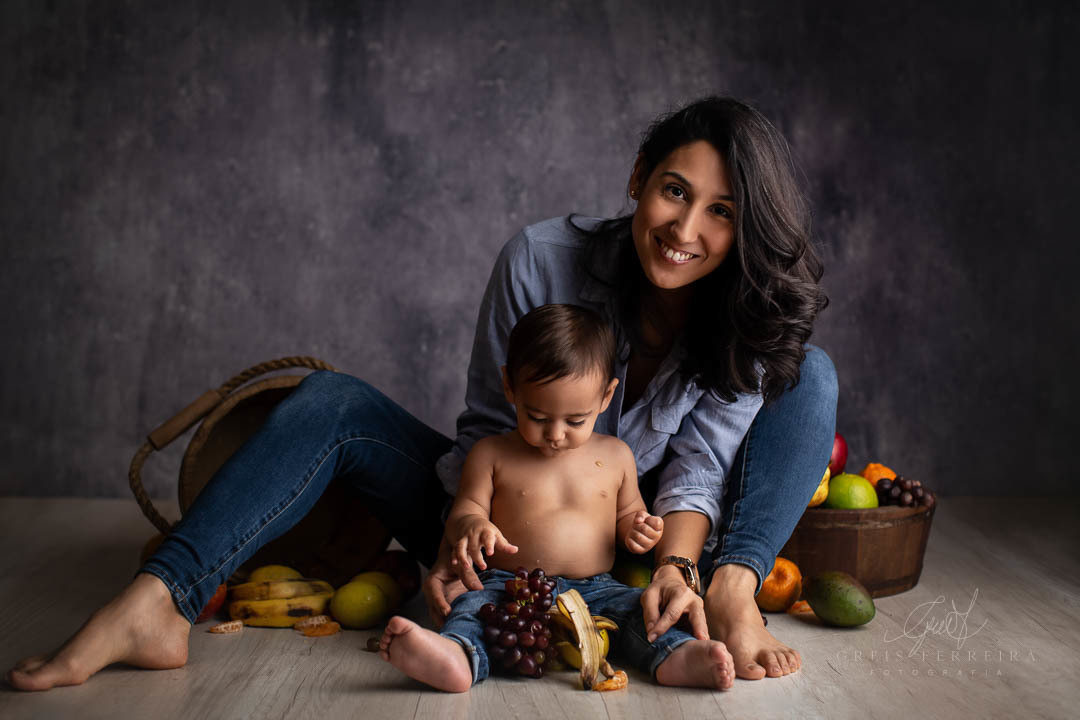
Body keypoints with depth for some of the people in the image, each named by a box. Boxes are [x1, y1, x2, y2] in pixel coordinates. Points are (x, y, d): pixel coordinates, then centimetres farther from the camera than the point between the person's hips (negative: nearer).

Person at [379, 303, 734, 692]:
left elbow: (627, 511, 22)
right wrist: (471, 525, -21)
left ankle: (676, 658, -51)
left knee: (640, 607, -25)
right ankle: (457, 657, -60)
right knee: (473, 606, -31)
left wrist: (638, 529, -3)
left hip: (595, 590, 2)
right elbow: (465, 509, 4)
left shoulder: (616, 455, 12)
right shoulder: (491, 454, 6)